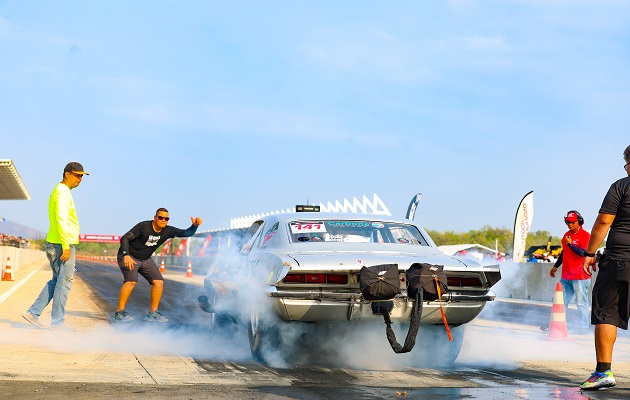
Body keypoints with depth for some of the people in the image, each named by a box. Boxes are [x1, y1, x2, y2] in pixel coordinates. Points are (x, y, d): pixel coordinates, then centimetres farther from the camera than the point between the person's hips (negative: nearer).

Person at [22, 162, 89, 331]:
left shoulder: (59, 191, 20)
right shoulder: (63, 192, -12)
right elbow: (61, 220, -21)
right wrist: (65, 245, -23)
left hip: (54, 244, 10)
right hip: (63, 244, -10)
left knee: (57, 280, 16)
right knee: (64, 281, -4)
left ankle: (33, 313, 14)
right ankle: (57, 322, 0)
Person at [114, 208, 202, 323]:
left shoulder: (167, 231, -7)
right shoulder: (143, 226, -23)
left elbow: (187, 233, -9)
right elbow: (125, 238, -25)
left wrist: (195, 225, -30)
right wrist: (126, 256, -38)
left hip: (145, 259, 7)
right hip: (129, 257, -7)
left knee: (159, 282, -4)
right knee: (131, 281, -27)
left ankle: (152, 313, 5)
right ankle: (119, 313, -22)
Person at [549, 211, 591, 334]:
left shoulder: (585, 235, -8)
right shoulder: (566, 235, 15)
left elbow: (583, 253, -21)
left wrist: (570, 244, -24)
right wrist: (555, 266, 31)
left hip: (580, 276, -8)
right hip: (566, 275, 8)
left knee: (581, 302, -4)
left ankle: (582, 326, 0)